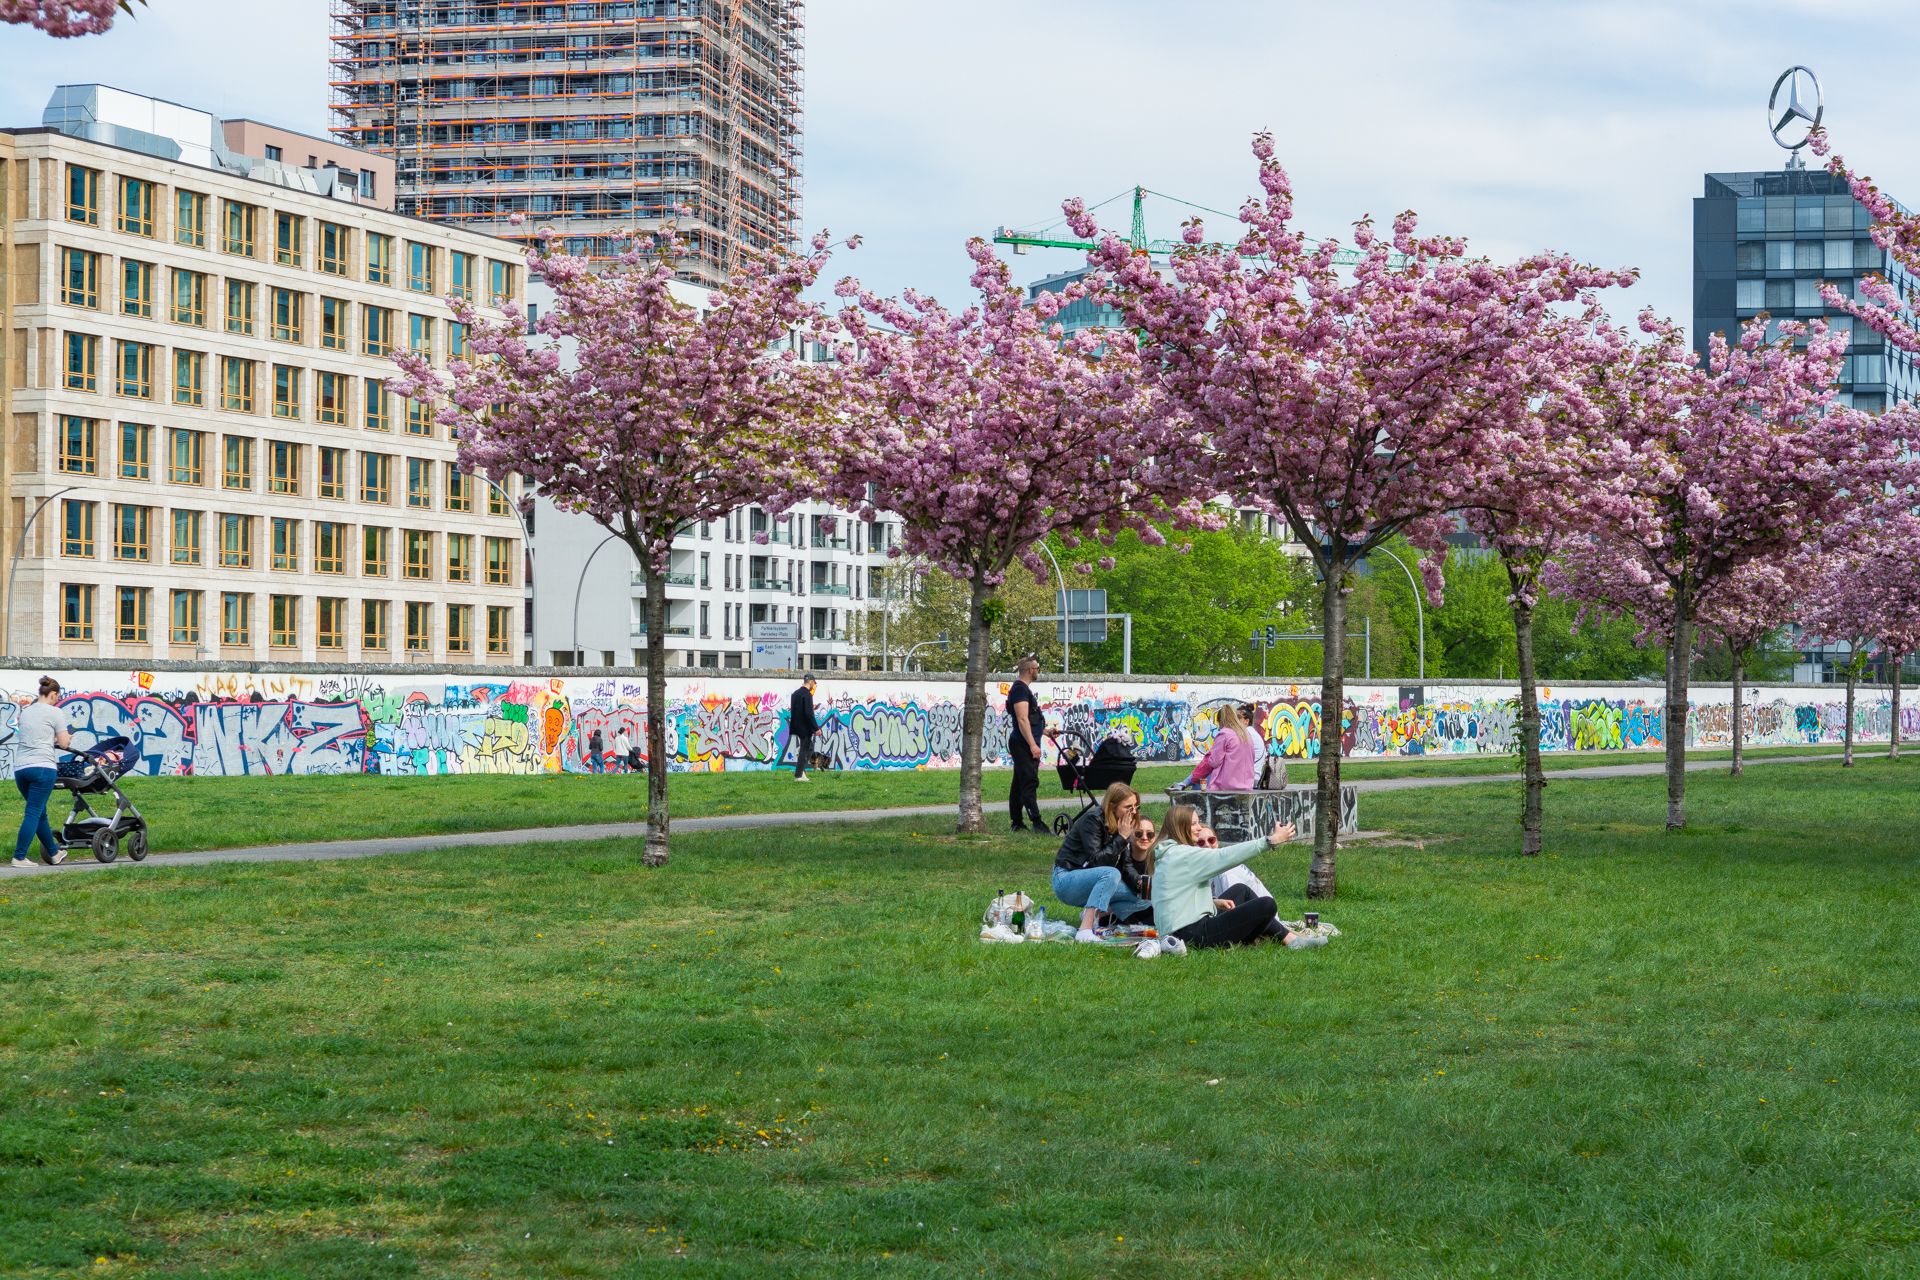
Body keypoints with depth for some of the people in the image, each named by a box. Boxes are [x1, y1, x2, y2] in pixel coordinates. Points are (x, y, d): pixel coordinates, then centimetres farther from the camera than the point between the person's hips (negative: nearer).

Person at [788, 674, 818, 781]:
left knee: (809, 748, 19)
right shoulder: (807, 694, -17)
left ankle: (801, 770, 14)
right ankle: (798, 775, 1)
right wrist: (816, 728, -17)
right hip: (805, 727, -9)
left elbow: (792, 710, 19)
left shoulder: (795, 693, 11)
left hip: (796, 727, 9)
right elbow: (809, 713, -22)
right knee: (805, 750, -1)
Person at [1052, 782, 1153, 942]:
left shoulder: (1123, 827, 3)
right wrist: (1121, 838, -25)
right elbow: (1096, 860, -25)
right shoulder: (1093, 820, -18)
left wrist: (1140, 883, -18)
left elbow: (1127, 866, 1)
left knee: (1146, 897, -8)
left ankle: (1096, 911, -3)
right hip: (1066, 879, -7)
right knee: (1111, 874, -37)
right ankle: (1086, 928, -46)